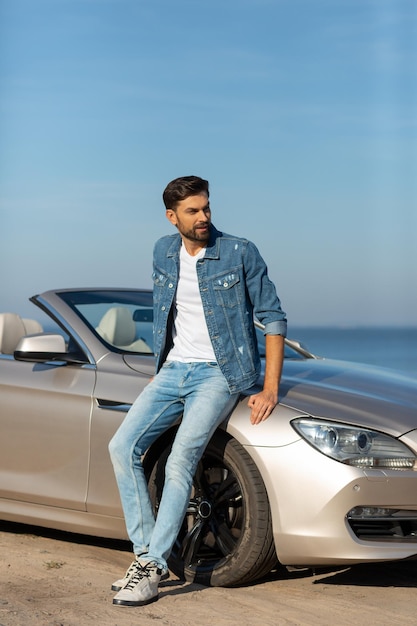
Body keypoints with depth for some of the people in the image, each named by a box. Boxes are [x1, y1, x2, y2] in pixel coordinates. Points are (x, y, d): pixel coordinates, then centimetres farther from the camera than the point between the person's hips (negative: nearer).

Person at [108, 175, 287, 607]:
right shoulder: (163, 253, 8)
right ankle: (145, 551, -3)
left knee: (179, 462, -21)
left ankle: (152, 567, -16)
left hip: (218, 373, -6)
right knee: (123, 447, -8)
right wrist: (162, 369, 16)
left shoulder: (240, 253, -7)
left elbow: (273, 318, -4)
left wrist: (270, 389, -11)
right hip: (173, 371, 6)